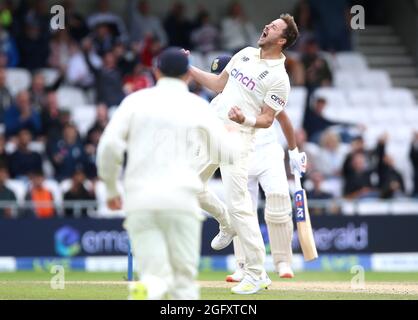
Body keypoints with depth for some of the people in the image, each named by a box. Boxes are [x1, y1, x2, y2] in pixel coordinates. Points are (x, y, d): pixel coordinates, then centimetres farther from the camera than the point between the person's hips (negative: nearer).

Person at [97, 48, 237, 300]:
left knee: (155, 276, 1)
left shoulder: (136, 100, 10)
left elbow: (109, 145, -1)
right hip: (180, 200, -1)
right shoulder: (197, 105, 7)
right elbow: (228, 152, 9)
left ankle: (144, 292, -33)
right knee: (184, 277, 8)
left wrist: (111, 190, 12)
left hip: (139, 202, 1)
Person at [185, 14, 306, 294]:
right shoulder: (245, 53, 11)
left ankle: (257, 274, -9)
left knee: (239, 204, -14)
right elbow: (219, 84, 20)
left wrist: (245, 119, -29)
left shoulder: (279, 78, -10)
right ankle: (227, 224, 39)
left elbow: (267, 120, -9)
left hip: (239, 137, -8)